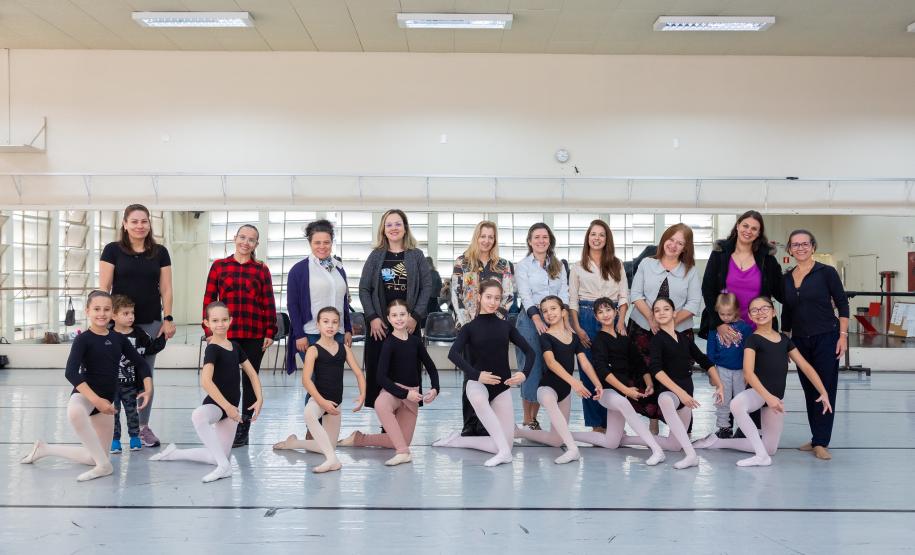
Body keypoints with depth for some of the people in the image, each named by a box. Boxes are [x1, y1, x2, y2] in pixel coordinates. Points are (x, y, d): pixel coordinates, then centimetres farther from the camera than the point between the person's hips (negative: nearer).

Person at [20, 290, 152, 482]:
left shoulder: (119, 338, 3)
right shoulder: (83, 339, -11)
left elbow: (141, 363, 8)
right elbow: (71, 373, -22)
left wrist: (148, 389, -9)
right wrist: (96, 400, -32)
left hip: (106, 399, 6)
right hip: (85, 394, -5)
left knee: (96, 457, 8)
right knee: (75, 412, -45)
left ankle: (45, 449, 30)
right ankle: (104, 465, -29)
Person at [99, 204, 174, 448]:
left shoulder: (160, 252, 7)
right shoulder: (112, 250, 1)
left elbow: (166, 289, 7)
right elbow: (104, 287, -1)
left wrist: (168, 318, 0)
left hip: (150, 323, 2)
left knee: (145, 374, 9)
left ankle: (144, 426, 20)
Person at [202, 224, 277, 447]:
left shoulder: (262, 269, 5)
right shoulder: (219, 266, 5)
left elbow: (269, 303, 3)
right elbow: (209, 299, 5)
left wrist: (270, 333, -1)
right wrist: (209, 330, -1)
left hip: (254, 335, 1)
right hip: (225, 334, 0)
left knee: (250, 381, 8)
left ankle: (243, 430, 18)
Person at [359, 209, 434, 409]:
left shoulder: (417, 256, 6)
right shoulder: (376, 256, 8)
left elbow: (427, 287, 2)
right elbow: (364, 289, 5)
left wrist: (415, 317, -8)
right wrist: (373, 318, -6)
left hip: (408, 324, -1)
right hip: (379, 324, 1)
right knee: (378, 371, 0)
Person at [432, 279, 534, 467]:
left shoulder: (506, 326, 6)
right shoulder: (470, 328, -1)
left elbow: (529, 351, 5)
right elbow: (453, 354, -17)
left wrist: (524, 373, -14)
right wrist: (476, 374, -29)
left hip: (502, 386, 3)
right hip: (478, 383, -3)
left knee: (507, 442, -3)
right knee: (479, 399, -42)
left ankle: (457, 440, 16)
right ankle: (504, 452, -31)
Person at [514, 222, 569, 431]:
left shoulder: (558, 265, 14)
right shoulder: (523, 265, 2)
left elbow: (564, 294, 5)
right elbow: (525, 296, -9)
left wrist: (565, 319, -10)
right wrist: (537, 319, -22)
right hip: (530, 319, -4)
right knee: (531, 367, -3)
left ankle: (534, 417, 16)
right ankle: (527, 420, 7)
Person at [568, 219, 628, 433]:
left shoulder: (616, 265, 11)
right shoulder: (578, 267, 7)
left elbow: (624, 296, 6)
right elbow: (572, 301, 3)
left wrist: (621, 321, -8)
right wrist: (577, 328, -7)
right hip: (586, 318, -1)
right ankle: (596, 423, 10)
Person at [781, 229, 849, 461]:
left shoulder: (826, 272, -5)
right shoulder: (786, 278, 7)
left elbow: (842, 305, -5)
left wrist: (843, 336, -12)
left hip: (826, 338, -5)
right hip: (800, 341, 5)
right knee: (809, 390, 10)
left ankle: (821, 443, 1)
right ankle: (817, 438, 20)